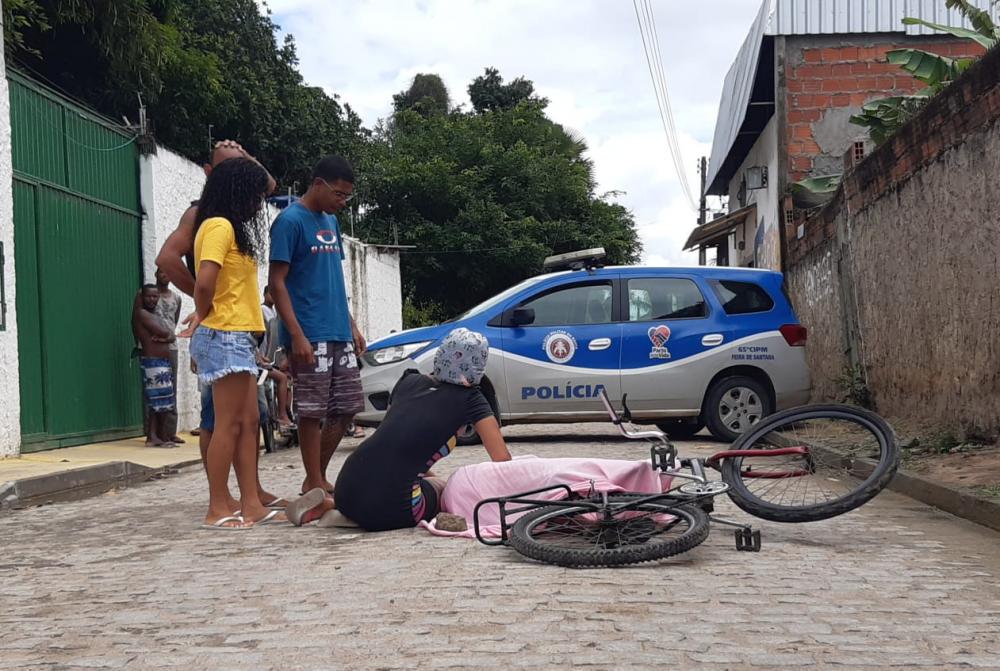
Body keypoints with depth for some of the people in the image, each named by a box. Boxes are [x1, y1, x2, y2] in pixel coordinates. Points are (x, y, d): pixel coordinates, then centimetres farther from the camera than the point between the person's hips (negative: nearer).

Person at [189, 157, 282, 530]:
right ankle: (218, 510, 0)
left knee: (249, 422, 9)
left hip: (239, 338, 10)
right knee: (229, 424, -6)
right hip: (225, 336, -10)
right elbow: (205, 282, -22)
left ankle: (251, 505, 12)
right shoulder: (219, 226, -11)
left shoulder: (231, 228, 19)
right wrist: (206, 317, -8)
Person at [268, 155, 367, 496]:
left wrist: (352, 325, 17)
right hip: (310, 336, -8)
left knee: (346, 408, 10)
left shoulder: (331, 221, 16)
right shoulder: (291, 220, -8)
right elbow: (276, 282, -12)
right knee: (313, 411, -2)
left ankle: (317, 477, 22)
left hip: (340, 334, 8)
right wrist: (297, 335, -18)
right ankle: (315, 484, 9)